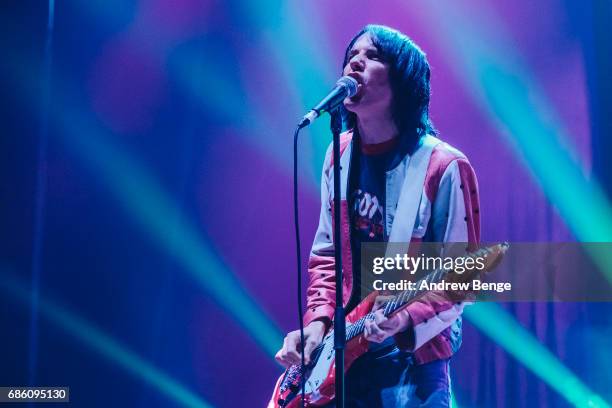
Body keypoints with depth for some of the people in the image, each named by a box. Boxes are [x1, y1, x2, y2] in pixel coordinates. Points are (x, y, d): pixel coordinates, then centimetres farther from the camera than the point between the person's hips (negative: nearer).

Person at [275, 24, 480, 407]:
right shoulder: (339, 155, 5)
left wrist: (406, 320, -25)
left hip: (411, 360, -5)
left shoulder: (443, 167, -13)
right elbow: (325, 254, 11)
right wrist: (318, 321, -2)